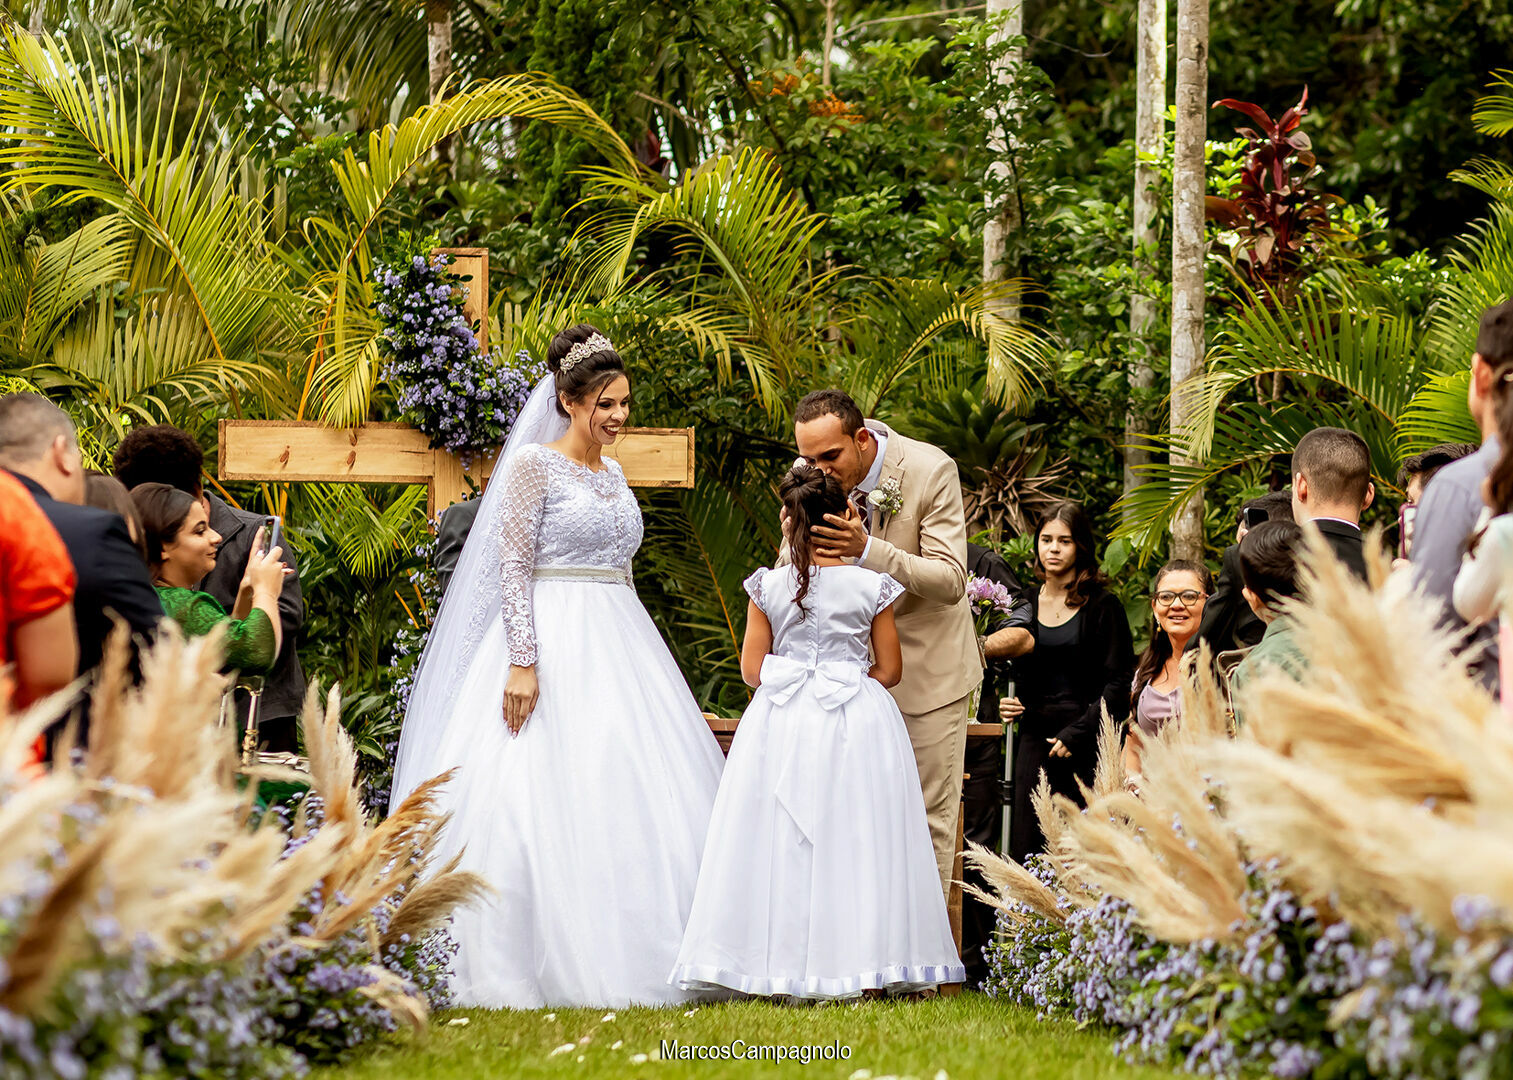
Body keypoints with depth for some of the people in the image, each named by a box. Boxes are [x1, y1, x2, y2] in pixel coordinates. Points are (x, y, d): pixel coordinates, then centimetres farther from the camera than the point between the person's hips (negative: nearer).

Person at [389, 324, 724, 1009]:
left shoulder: (612, 476, 16)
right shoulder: (533, 465, -6)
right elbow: (512, 566, -12)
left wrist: (639, 664, 19)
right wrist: (523, 663, -21)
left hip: (619, 646, 8)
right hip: (551, 644, -8)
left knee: (632, 804, 3)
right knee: (547, 799, -11)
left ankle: (626, 958, 7)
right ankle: (529, 967, -8)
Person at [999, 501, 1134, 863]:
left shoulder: (1102, 606, -1)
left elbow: (1118, 683, -5)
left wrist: (1076, 733, -12)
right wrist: (1007, 703, 5)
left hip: (1086, 744, -4)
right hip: (1034, 739, 4)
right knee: (1028, 851, -2)